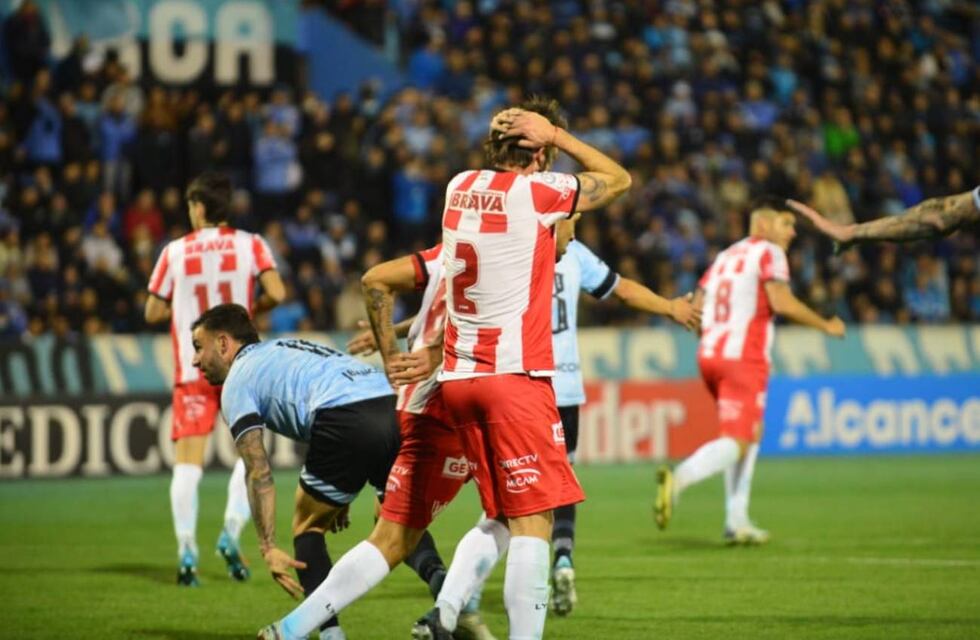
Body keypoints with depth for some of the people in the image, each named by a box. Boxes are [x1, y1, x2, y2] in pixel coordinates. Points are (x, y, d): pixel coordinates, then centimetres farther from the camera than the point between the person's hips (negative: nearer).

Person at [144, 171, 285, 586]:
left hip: (191, 369, 0)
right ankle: (231, 530, -3)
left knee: (187, 461, -2)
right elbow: (276, 293, -11)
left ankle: (186, 548, -14)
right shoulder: (249, 245, 0)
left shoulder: (174, 252, 2)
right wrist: (251, 309, 8)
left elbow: (153, 312, 5)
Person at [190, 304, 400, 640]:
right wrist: (339, 499, 40)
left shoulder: (237, 380, 13)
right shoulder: (288, 350, 37)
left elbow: (259, 472, 4)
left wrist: (269, 549, 1)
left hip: (347, 421, -7)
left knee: (308, 529, 14)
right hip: (393, 405, 7)